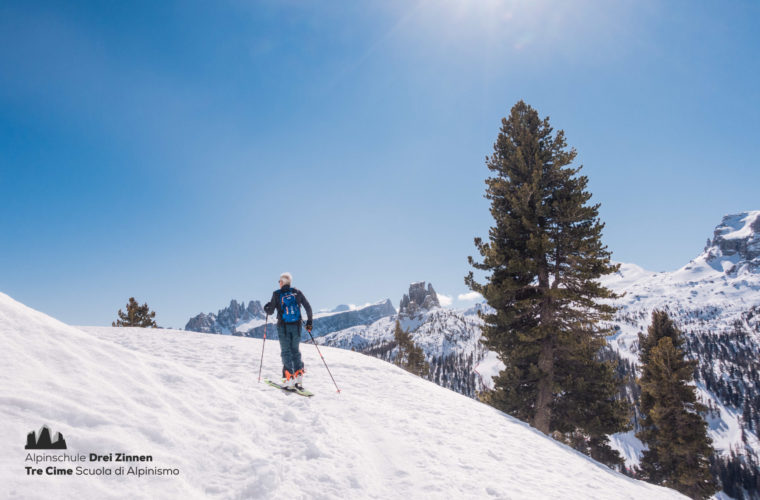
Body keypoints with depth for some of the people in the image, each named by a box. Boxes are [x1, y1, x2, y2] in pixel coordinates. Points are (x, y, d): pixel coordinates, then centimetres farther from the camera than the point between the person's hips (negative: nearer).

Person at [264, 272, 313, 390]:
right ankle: (299, 376, 3)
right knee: (295, 351, 14)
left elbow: (270, 311, -1)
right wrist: (309, 321, 11)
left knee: (286, 352, 4)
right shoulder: (297, 292, 4)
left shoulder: (277, 294, -3)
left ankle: (290, 379, -4)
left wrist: (266, 308, 21)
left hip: (283, 327, -2)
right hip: (296, 327, 2)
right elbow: (308, 307, 2)